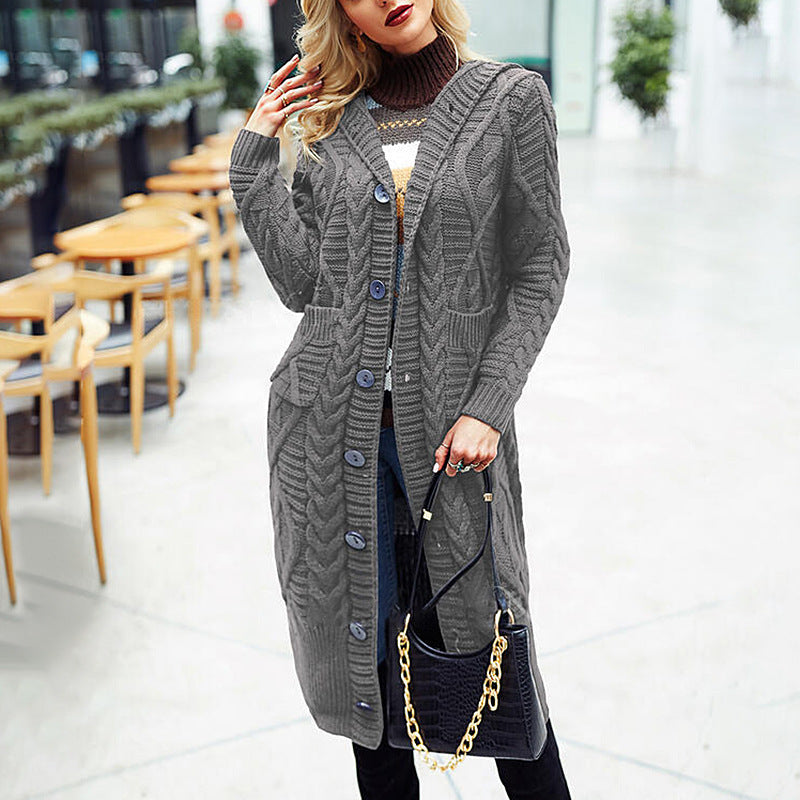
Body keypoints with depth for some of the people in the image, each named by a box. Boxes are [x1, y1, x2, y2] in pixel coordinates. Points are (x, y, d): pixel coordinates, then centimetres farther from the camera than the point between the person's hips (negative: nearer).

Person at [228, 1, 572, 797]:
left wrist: (488, 406, -10)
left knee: (481, 634, 8)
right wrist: (253, 158, -2)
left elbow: (538, 270, -2)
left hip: (451, 425, -2)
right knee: (364, 636, 13)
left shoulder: (510, 97, 0)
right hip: (332, 420, 2)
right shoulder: (325, 119, 7)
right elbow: (302, 282, 0)